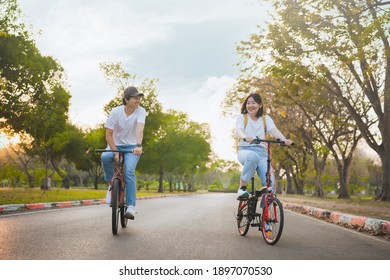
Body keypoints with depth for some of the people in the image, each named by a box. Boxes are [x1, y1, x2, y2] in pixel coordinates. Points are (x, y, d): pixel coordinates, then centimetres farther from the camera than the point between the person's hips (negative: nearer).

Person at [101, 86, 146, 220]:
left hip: (132, 147, -1)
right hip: (116, 145, 1)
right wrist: (115, 153, -21)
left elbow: (140, 129, -31)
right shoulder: (115, 112, -13)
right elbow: (108, 135, -12)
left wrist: (138, 145, -48)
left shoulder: (141, 111, -13)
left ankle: (131, 206, -24)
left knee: (129, 171, -26)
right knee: (105, 157, -33)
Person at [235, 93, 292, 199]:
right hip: (245, 150, -2)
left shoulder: (266, 118, 15)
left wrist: (283, 139, -28)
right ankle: (242, 188, -25)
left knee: (270, 184, -20)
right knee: (253, 156, -40)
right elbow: (239, 130, -12)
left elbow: (274, 130, -6)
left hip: (261, 151, 2)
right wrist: (245, 137, -37)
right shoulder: (241, 117, 9)